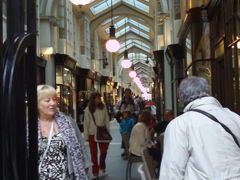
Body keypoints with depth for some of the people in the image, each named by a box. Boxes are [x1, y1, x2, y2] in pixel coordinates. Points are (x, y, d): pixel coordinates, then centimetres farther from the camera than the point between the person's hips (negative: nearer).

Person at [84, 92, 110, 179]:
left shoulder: (103, 107, -1)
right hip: (92, 134, -2)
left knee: (104, 151, 3)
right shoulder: (88, 109, -7)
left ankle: (102, 167, 30)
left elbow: (106, 120, 4)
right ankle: (95, 172, 17)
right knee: (94, 153, 5)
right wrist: (86, 135, -5)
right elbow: (86, 123, -4)